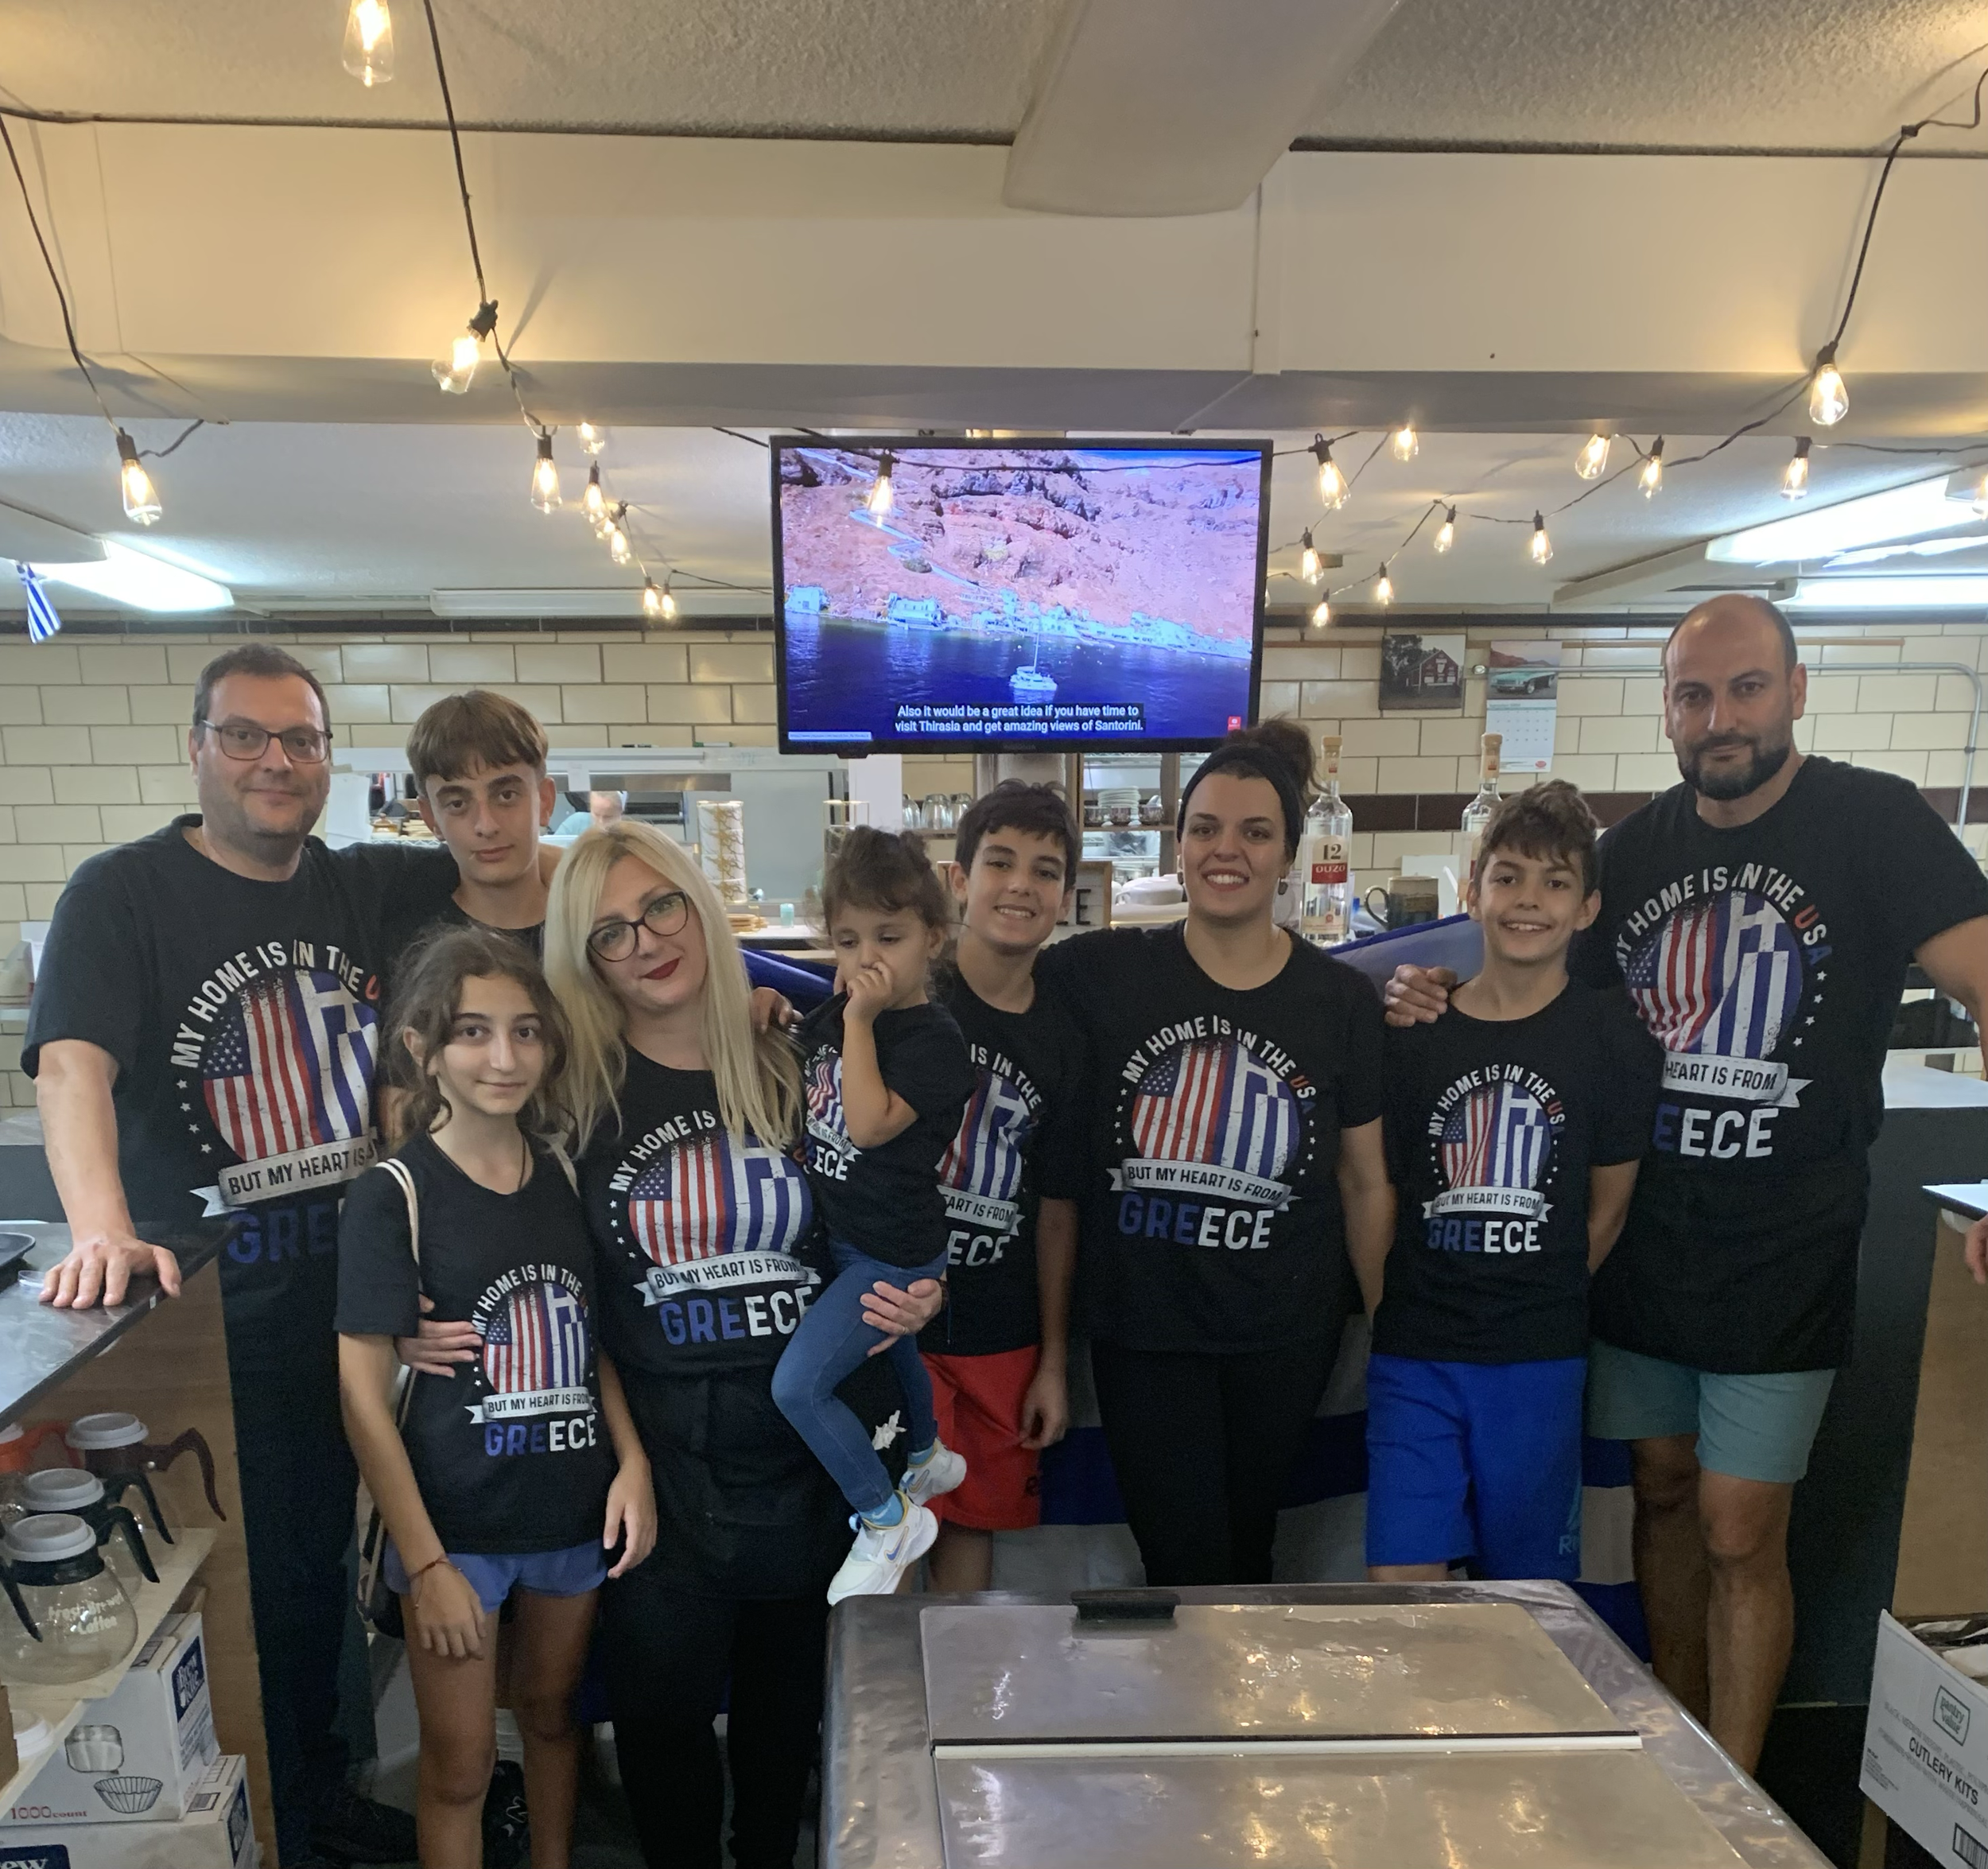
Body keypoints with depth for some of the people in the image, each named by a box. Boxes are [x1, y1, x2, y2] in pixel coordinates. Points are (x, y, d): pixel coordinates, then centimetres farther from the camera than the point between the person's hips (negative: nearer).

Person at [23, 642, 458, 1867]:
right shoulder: (124, 893, -10)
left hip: (346, 1297, 5)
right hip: (207, 1315, -5)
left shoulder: (370, 888, 4)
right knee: (240, 1588, 11)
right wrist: (105, 1227, -38)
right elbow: (73, 1064, -23)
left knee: (321, 1561, 21)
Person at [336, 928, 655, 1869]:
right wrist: (424, 1562, -12)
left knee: (551, 1711, 23)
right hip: (457, 1521, -4)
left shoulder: (565, 1175, -1)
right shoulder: (392, 1198, -14)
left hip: (576, 1509, 4)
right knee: (459, 1764, 11)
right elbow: (364, 1395, -13)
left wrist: (632, 1461, -3)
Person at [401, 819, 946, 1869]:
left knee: (785, 1694, 20)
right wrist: (428, 1333, -15)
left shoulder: (794, 1069, -3)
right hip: (659, 1456, -1)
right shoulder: (574, 1090, -6)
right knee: (662, 1709, 11)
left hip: (807, 1446, 2)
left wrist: (906, 1302, -9)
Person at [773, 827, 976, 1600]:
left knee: (798, 1384, -13)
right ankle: (929, 1457, 57)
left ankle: (888, 1520, 5)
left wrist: (862, 1019, -29)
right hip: (842, 1235, 8)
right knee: (892, 1352, 29)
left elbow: (869, 1124, -33)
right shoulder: (832, 1012, 0)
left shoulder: (933, 1038, -22)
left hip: (896, 1253, -8)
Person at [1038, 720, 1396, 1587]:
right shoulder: (1105, 972, -8)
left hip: (1286, 1334, 2)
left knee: (1248, 1550, 21)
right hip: (1142, 1327, -1)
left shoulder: (1341, 1000, -3)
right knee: (1185, 1569, 5)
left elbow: (1367, 1182, 3)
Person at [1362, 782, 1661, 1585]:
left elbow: (1606, 1211, 2)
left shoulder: (1612, 1035, -3)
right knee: (1399, 1581, 0)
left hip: (1540, 1364, 0)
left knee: (1526, 1590, 14)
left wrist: (1542, 1307, 3)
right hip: (1414, 1361, 1)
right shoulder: (1414, 1032, 0)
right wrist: (1392, 1320, -3)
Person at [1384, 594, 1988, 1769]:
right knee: (1664, 1491, 17)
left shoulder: (1871, 823, -9)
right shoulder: (1637, 848, 5)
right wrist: (1444, 1002, -6)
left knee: (1739, 1534, 3)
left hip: (1782, 1253, -4)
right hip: (1643, 1235, 5)